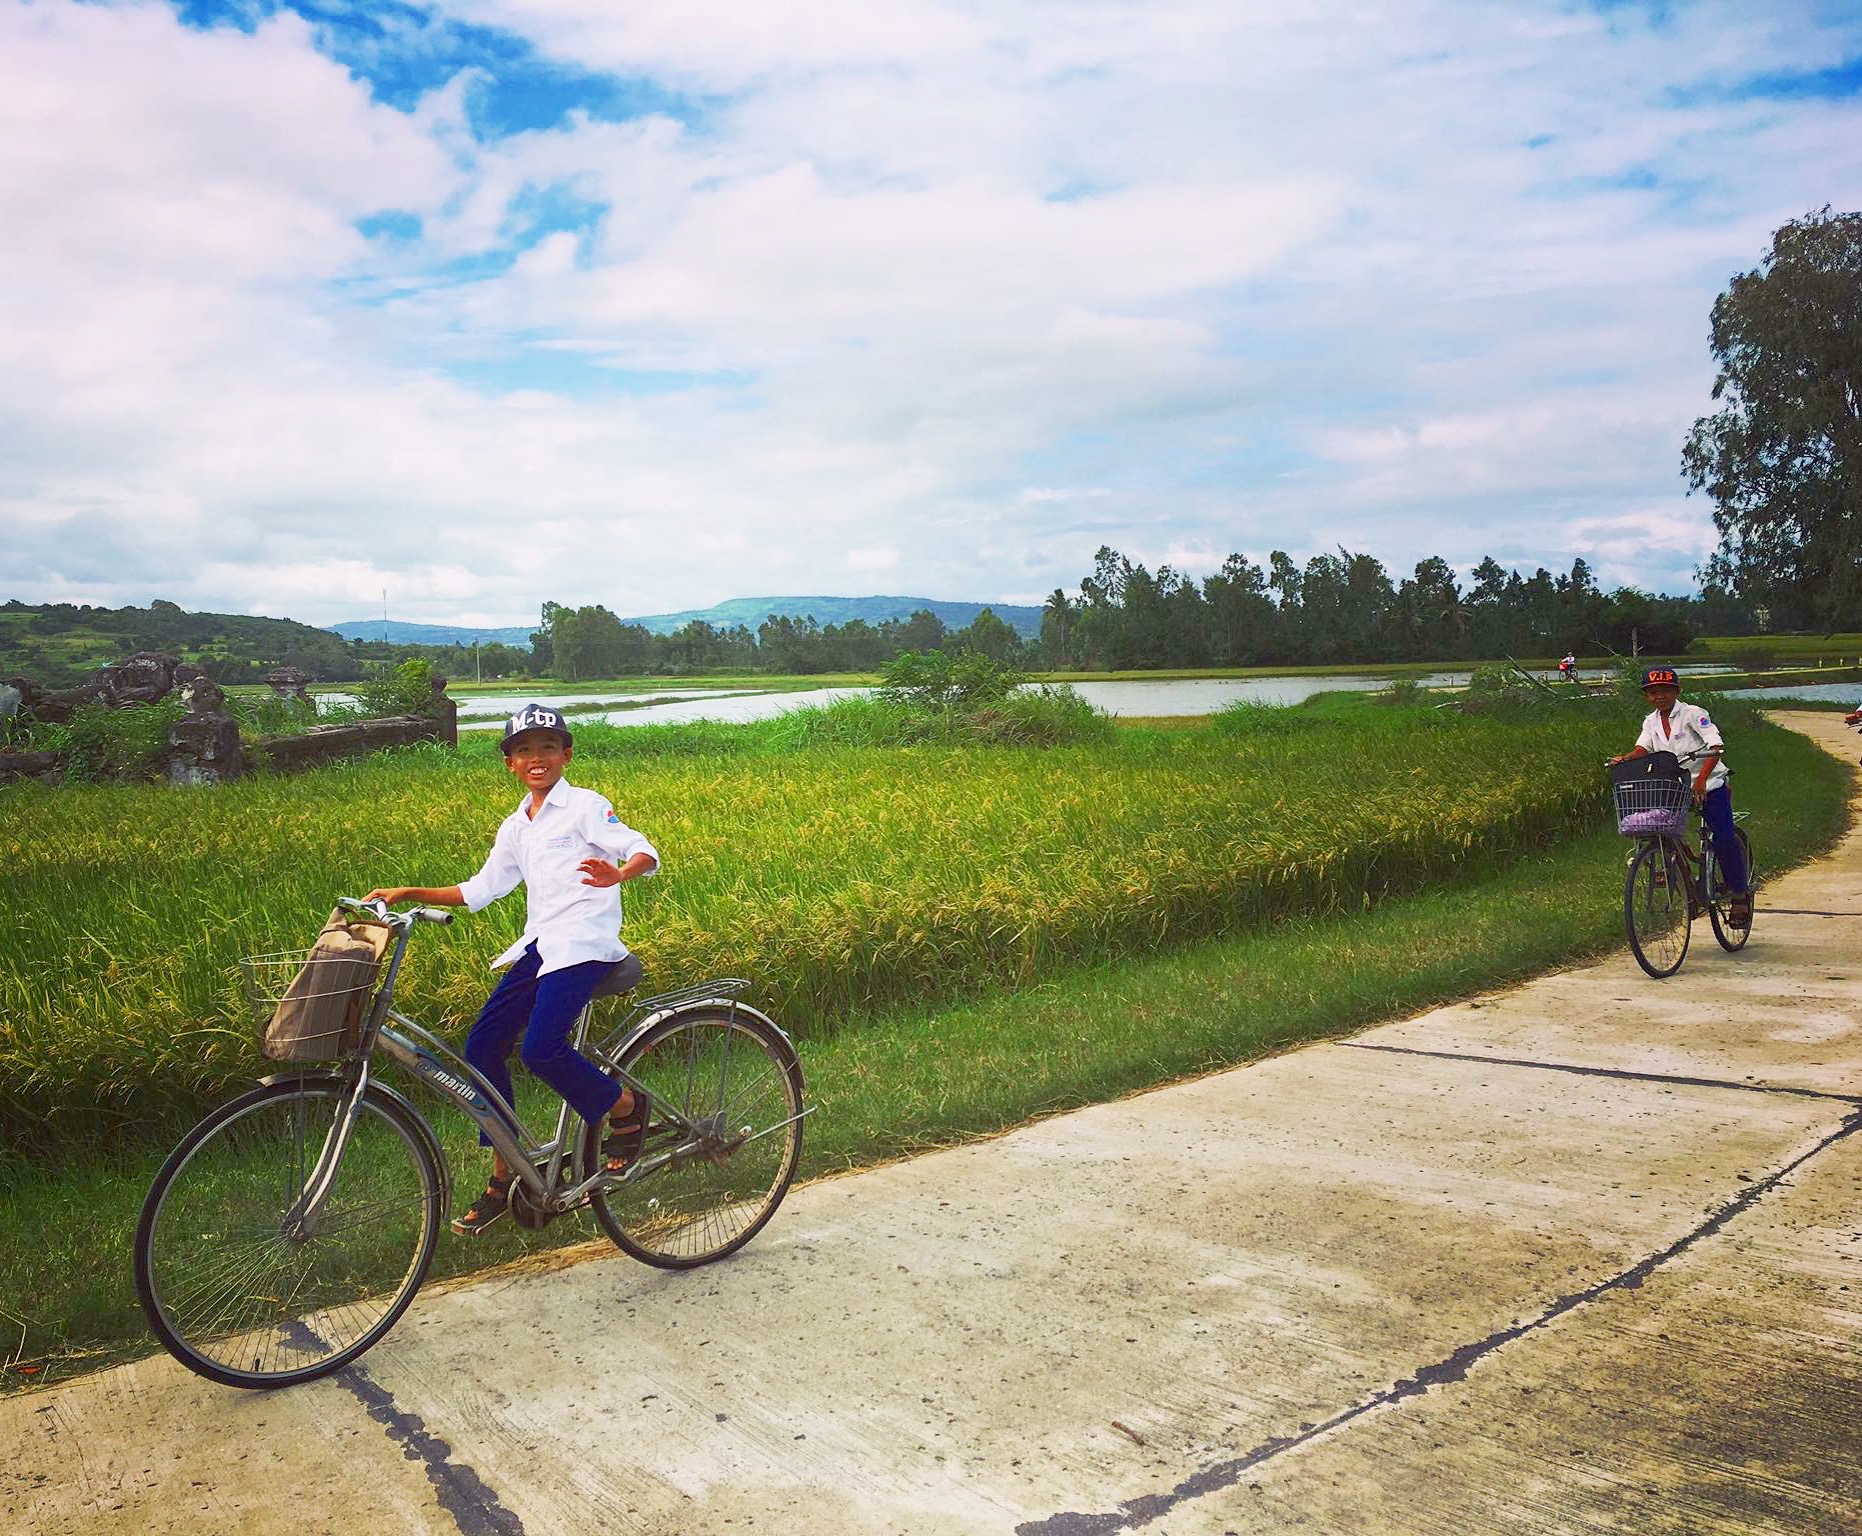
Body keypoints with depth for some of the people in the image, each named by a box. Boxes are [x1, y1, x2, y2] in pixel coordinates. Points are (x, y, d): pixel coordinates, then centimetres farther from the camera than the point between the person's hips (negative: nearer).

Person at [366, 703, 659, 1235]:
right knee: (482, 1046, -2)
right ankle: (503, 1178, 10)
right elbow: (480, 890, 22)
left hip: (584, 941, -8)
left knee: (541, 1048, -24)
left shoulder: (584, 806, -2)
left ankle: (625, 1107, 3)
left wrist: (616, 874, -33)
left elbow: (645, 852, -11)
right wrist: (407, 893, 15)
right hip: (538, 943, 8)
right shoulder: (515, 827, 19)